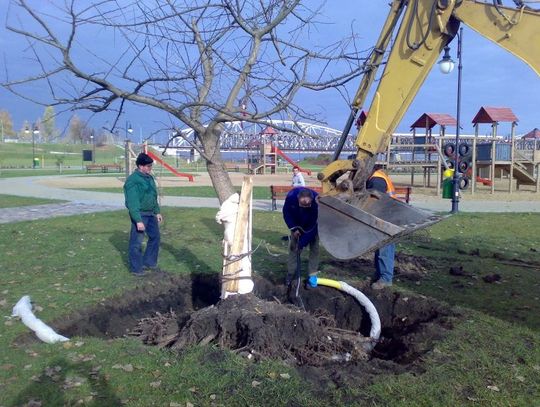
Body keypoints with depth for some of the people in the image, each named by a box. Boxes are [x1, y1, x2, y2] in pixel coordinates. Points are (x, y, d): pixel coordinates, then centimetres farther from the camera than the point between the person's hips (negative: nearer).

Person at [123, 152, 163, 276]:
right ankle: (136, 268, 11)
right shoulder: (132, 180, -17)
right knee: (137, 242, -1)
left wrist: (157, 212, 18)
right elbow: (132, 202, -21)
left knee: (155, 237, 17)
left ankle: (149, 262, 31)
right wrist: (138, 220, -24)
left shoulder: (149, 177, 10)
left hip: (150, 214, 9)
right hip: (140, 215, -9)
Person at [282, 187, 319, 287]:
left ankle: (312, 275, 4)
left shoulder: (317, 201, -41)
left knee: (314, 247, -5)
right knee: (293, 247, 0)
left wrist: (303, 242, -29)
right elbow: (286, 213, -15)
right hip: (297, 225, 2)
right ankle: (290, 274, 9)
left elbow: (314, 225, -31)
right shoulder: (291, 196, -36)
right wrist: (294, 228, -23)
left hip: (313, 224, -2)